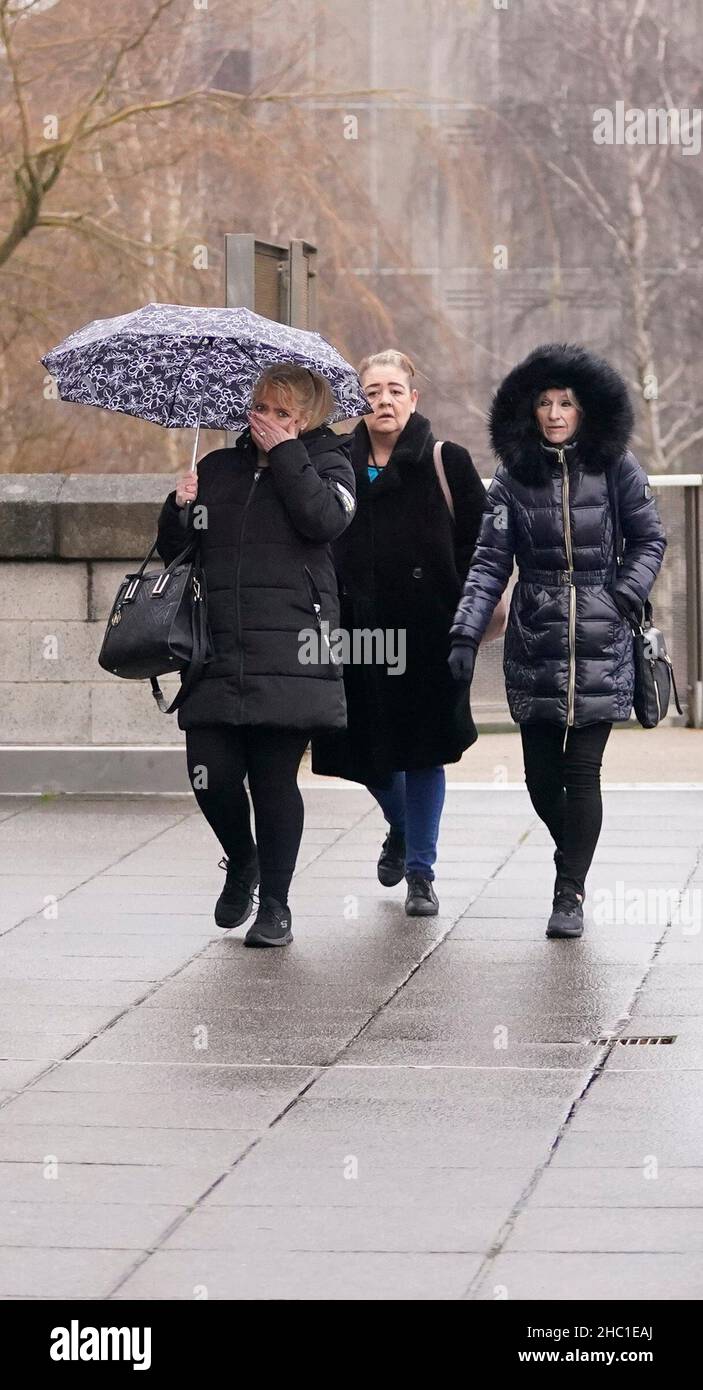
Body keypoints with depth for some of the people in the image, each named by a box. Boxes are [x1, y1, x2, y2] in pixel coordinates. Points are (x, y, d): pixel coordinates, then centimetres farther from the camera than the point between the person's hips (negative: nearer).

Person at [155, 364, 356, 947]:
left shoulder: (324, 464, 8)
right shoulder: (218, 469, 17)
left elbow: (325, 520, -14)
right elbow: (175, 551, 19)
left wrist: (285, 453, -9)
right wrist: (179, 510, -2)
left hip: (291, 655, -3)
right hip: (217, 655, 3)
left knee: (275, 779, -3)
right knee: (212, 775, -5)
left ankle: (274, 906, 9)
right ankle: (241, 862, 26)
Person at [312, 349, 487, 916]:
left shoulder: (447, 463, 0)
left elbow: (481, 542, 1)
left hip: (428, 629, -3)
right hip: (359, 630, 3)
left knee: (423, 750, -1)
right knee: (367, 747, 7)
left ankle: (421, 872, 9)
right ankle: (401, 828, 37)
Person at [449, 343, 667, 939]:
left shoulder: (615, 466, 1)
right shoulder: (514, 475, 4)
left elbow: (649, 538, 10)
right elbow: (490, 561, 2)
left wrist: (627, 594, -6)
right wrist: (466, 633, -8)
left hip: (600, 642, -2)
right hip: (534, 640, 2)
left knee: (582, 771, -6)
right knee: (541, 774, 4)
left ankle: (571, 891, 4)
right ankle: (572, 856, 31)